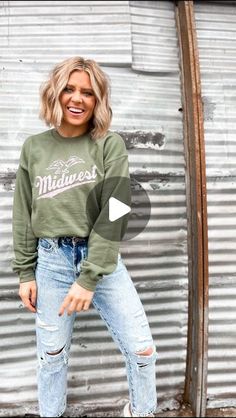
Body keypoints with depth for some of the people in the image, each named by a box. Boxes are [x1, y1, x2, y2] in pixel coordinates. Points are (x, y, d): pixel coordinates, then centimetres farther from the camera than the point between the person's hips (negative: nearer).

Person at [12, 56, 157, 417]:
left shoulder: (110, 145, -4)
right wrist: (25, 272, 5)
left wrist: (90, 278, -16)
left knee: (141, 348, 4)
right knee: (51, 355, 15)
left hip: (103, 259, -1)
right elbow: (23, 216, 7)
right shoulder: (34, 148, 4)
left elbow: (114, 214, -11)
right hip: (51, 262, 2)